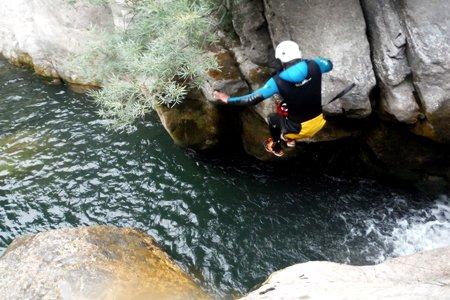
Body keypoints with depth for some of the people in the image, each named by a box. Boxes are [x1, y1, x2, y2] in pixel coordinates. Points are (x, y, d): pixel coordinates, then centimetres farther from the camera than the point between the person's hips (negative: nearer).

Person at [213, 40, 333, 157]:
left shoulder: (278, 81, -21)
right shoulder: (313, 65, -12)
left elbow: (254, 98, -17)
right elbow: (329, 65, 12)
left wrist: (228, 99, -6)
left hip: (300, 128, -4)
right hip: (319, 122, 4)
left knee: (273, 119, 27)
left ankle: (276, 148, 51)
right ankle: (290, 139, 56)